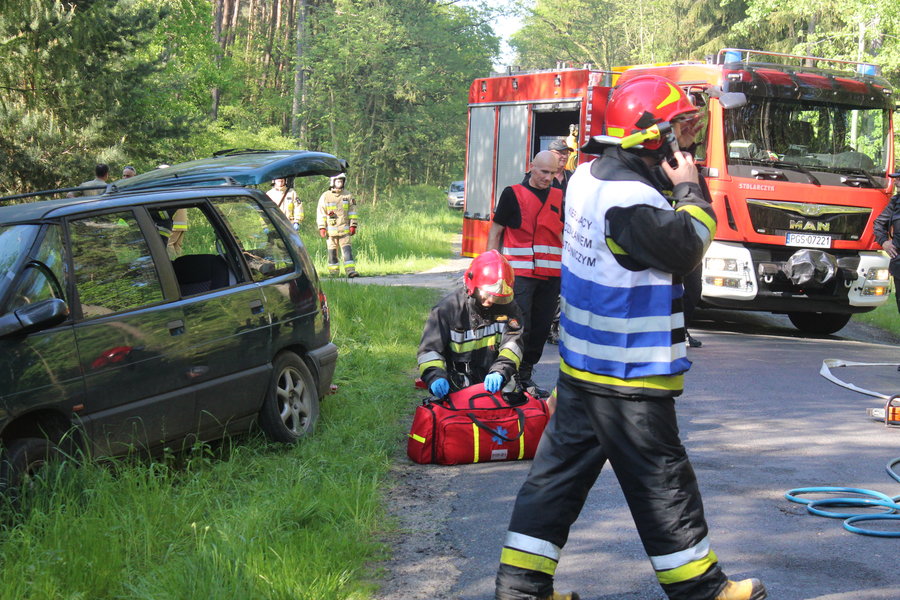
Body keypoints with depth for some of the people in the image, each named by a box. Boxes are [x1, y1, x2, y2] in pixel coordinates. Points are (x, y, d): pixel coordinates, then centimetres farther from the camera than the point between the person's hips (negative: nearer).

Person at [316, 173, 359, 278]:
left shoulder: (348, 196, 8)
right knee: (332, 252, 4)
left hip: (344, 229, 0)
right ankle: (333, 272, 11)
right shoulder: (325, 196, 3)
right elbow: (321, 213, 3)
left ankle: (350, 270, -15)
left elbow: (352, 211, 11)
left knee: (347, 249, -9)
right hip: (331, 229, 0)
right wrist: (322, 228, -3)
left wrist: (353, 225, 4)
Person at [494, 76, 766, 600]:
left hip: (580, 365, 9)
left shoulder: (587, 176, 7)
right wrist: (690, 190, -5)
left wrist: (672, 184, 1)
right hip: (628, 378, -9)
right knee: (661, 479, 4)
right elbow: (687, 247, -16)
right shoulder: (630, 199, -23)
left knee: (562, 468, 11)